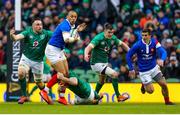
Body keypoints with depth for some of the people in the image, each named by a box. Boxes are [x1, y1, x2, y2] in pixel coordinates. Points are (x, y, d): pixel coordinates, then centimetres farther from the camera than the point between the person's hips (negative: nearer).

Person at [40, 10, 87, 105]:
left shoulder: (71, 26, 11)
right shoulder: (65, 25, -19)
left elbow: (72, 39, 14)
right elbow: (66, 39, -32)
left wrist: (77, 30, 7)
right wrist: (75, 38, -18)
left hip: (59, 51, 10)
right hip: (52, 50, -10)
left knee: (66, 74, 6)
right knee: (61, 74, -14)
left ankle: (62, 97, 11)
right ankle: (44, 91, -6)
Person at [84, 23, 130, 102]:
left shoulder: (113, 38, -3)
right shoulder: (99, 38, -24)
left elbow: (122, 44, 12)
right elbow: (89, 47, -35)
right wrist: (86, 54, -57)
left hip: (104, 62, 9)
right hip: (96, 63, -9)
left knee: (102, 80, 29)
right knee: (114, 74, -20)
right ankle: (118, 96, -11)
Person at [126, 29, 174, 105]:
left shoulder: (154, 42, -12)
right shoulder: (138, 45, -18)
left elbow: (163, 52, -20)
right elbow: (128, 56, -8)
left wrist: (162, 59, -42)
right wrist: (131, 69, -9)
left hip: (154, 68, 2)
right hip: (144, 71, -2)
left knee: (164, 84, -6)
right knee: (150, 90, -7)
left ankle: (167, 101, 18)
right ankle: (144, 85, 27)